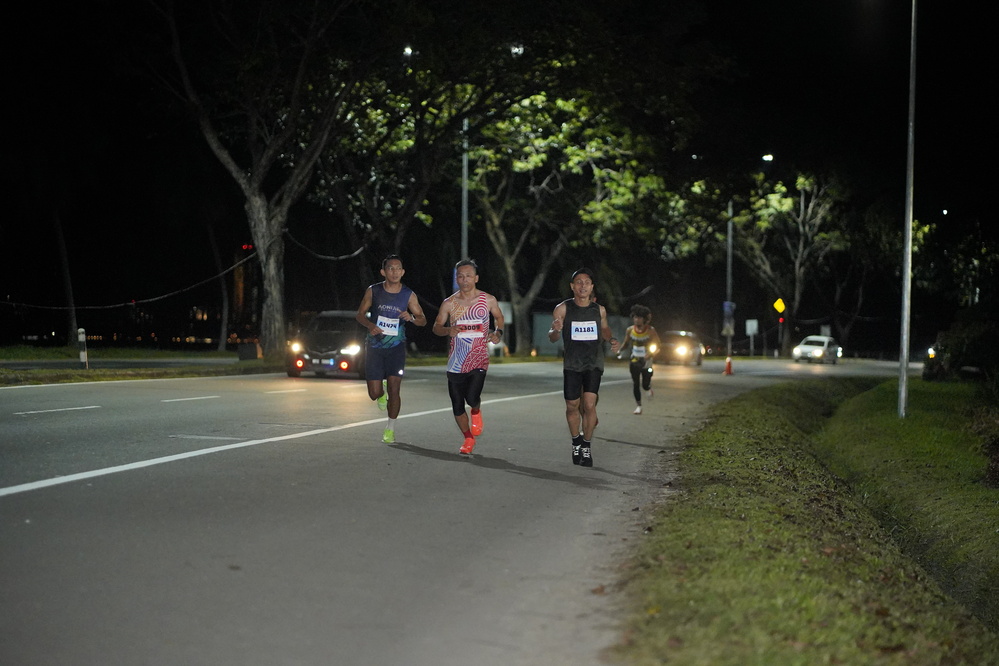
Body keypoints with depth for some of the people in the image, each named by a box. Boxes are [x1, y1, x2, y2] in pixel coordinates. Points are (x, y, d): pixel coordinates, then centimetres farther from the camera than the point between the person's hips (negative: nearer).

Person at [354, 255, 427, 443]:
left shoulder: (409, 295, -4)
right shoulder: (373, 291, -4)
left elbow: (423, 320, 3)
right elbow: (360, 314, 6)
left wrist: (412, 318, -20)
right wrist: (370, 325, -15)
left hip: (396, 347, 0)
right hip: (374, 347, 0)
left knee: (394, 389, -8)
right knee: (374, 393, -2)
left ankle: (390, 428, 12)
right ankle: (382, 393, 37)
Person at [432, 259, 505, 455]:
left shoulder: (489, 300, 1)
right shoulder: (449, 303, 1)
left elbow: (499, 317, 18)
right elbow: (436, 327, 7)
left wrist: (498, 332, -2)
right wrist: (448, 330, -15)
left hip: (479, 359, -2)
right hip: (456, 361, 2)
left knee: (472, 398, -20)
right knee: (457, 406, 4)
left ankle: (476, 412, 18)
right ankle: (468, 438, 28)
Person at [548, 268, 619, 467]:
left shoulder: (599, 309, 2)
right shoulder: (563, 309, -5)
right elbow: (552, 337, -3)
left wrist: (611, 339, 1)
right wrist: (555, 330, -26)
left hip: (594, 363, 1)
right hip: (572, 365, 0)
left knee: (589, 404, -11)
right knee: (572, 406, 5)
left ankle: (586, 446, 4)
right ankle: (576, 443, 29)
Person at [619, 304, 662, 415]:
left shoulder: (651, 331, -13)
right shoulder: (630, 330, -4)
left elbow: (659, 345, -11)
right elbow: (626, 343, 10)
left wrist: (650, 354, -26)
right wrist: (620, 350, -9)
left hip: (646, 361, -2)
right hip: (634, 361, 2)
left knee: (645, 385, -1)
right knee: (635, 384, -2)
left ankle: (648, 388, 38)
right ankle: (638, 406, 11)